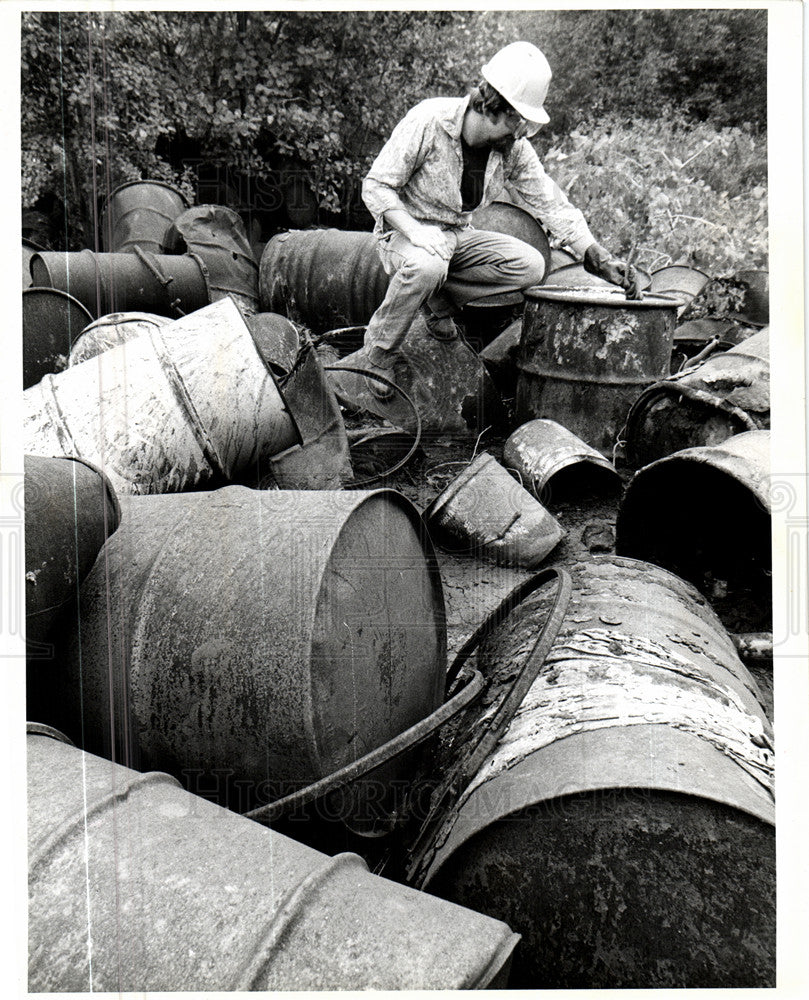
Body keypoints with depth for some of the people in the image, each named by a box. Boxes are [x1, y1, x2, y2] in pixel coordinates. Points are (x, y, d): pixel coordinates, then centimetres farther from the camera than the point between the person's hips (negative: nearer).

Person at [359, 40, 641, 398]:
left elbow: (552, 205, -4)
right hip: (405, 231, -5)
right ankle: (380, 350, -16)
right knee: (427, 267, -40)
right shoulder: (428, 121, -20)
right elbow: (375, 186, -17)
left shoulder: (514, 148, -6)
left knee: (530, 265, -17)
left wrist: (603, 261, -13)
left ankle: (438, 299, -7)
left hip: (458, 235, 5)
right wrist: (414, 231, -34)